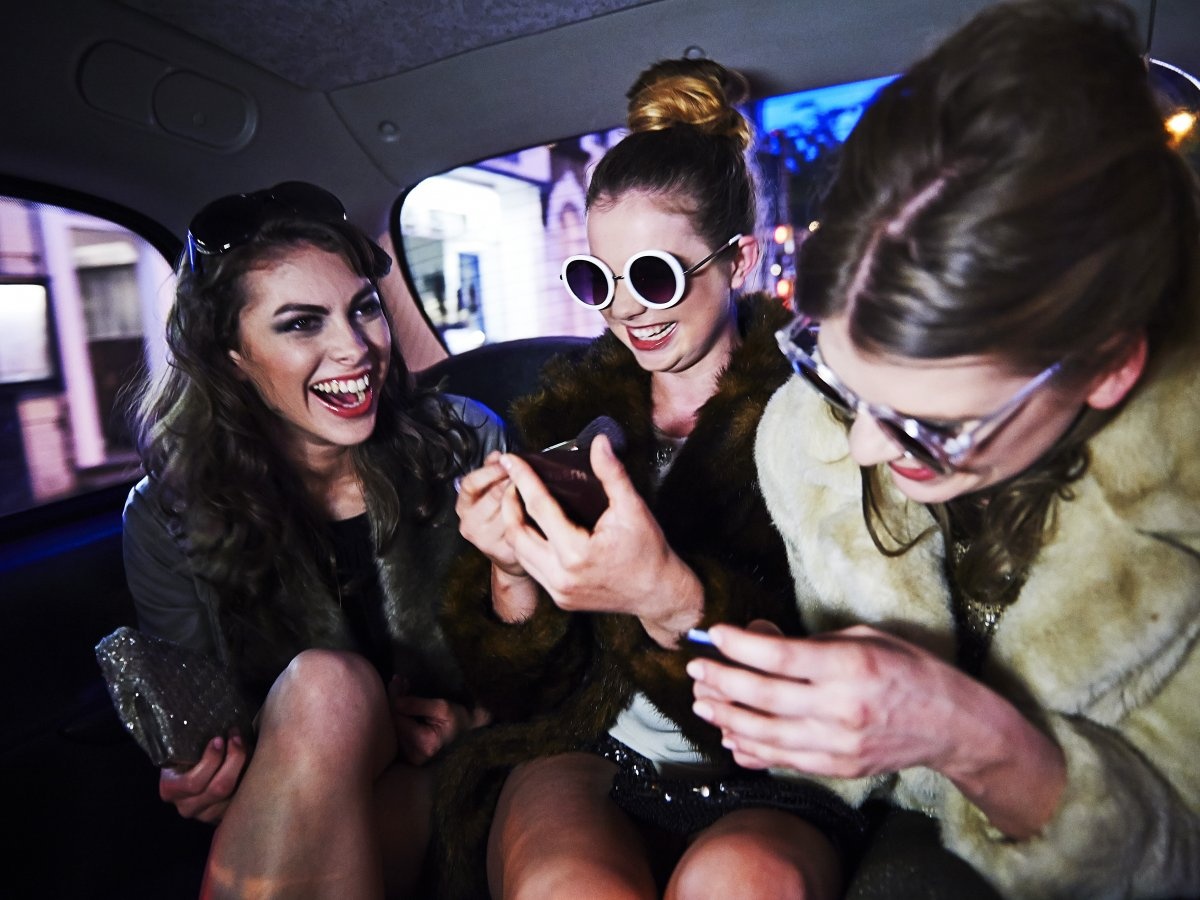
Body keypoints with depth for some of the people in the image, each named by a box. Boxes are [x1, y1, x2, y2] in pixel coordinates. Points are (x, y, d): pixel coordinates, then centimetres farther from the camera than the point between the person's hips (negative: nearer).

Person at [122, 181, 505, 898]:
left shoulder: (468, 445, -9)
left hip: (447, 785, -1)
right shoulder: (169, 518, -7)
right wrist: (199, 785, -20)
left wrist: (475, 715, -18)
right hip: (267, 832, 2)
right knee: (323, 684, -32)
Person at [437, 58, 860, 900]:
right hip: (584, 761, 2)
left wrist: (670, 597, -30)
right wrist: (514, 573, -17)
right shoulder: (575, 402, 3)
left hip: (767, 794, -1)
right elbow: (523, 689, 5)